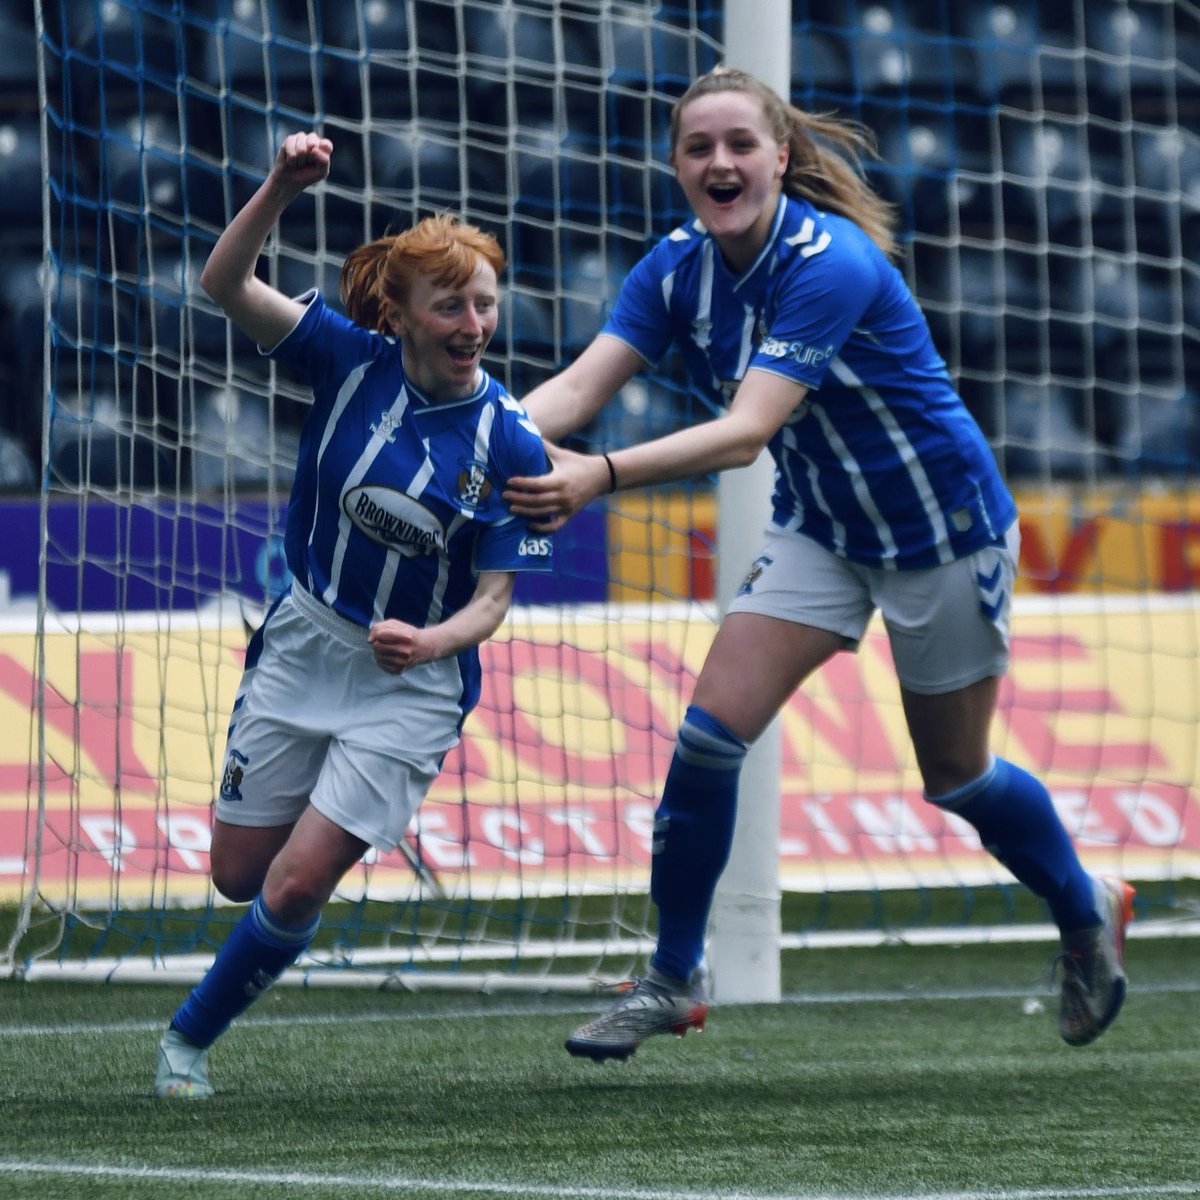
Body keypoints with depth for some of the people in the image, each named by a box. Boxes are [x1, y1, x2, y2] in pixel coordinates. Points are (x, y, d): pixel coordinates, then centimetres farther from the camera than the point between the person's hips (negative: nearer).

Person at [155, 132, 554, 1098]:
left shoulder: (511, 445, -16)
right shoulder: (352, 360, -12)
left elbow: (493, 599, -13)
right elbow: (226, 285, -22)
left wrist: (432, 641, -35)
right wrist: (282, 189, -38)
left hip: (411, 680, -3)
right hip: (304, 645, 3)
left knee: (297, 887, -9)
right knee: (238, 874, 13)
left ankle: (192, 1036, 15)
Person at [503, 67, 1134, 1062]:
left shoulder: (831, 263, -31)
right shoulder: (679, 269, -10)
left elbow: (746, 431, -40)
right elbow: (579, 386, -20)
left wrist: (602, 476, -53)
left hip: (943, 530, -6)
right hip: (820, 529, 6)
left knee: (954, 776, 9)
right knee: (713, 724, -11)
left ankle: (1088, 913, 38)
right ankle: (672, 979, 2)